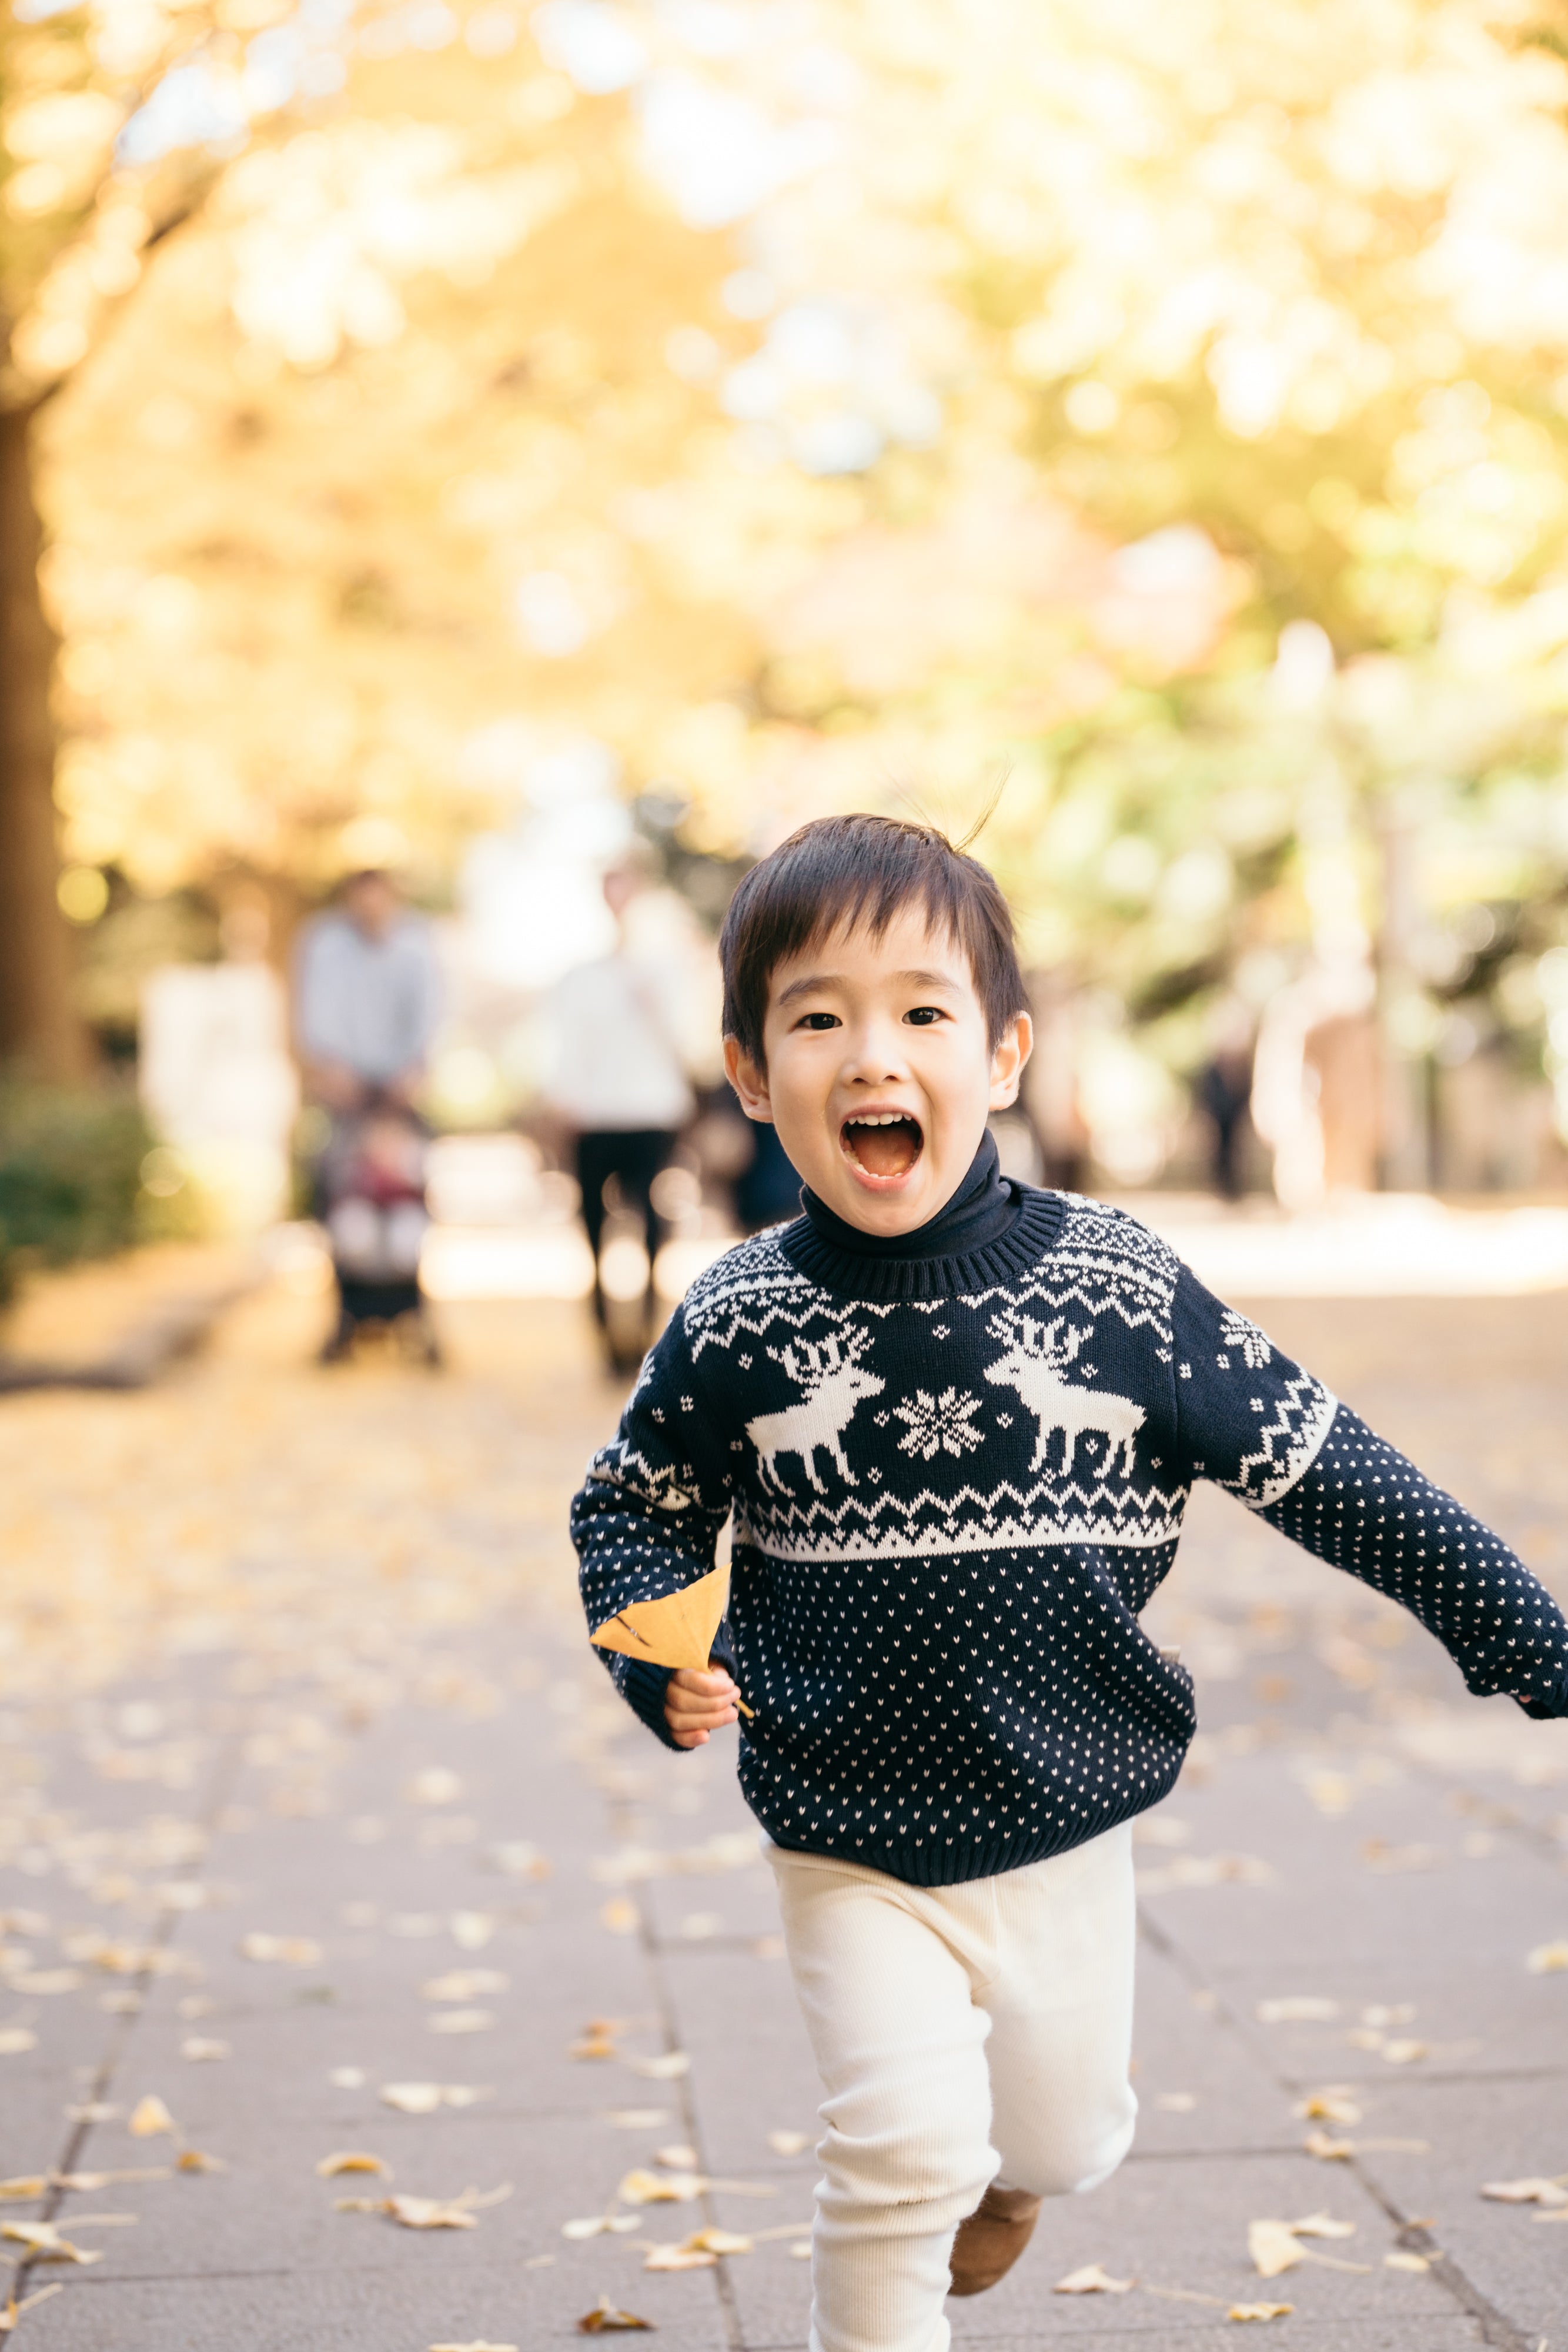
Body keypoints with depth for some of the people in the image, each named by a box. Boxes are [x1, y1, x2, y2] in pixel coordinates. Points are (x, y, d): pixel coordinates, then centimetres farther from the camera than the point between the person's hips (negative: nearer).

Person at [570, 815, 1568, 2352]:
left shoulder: (1117, 1288, -11)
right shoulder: (736, 1328, -11)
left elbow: (1329, 1477, -4)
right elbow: (628, 1511, 5)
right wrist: (668, 1660, -14)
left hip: (1067, 1829, 2)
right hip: (851, 1850, -2)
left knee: (1066, 2135, 19)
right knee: (901, 2149, -12)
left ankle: (1003, 2172, 53)